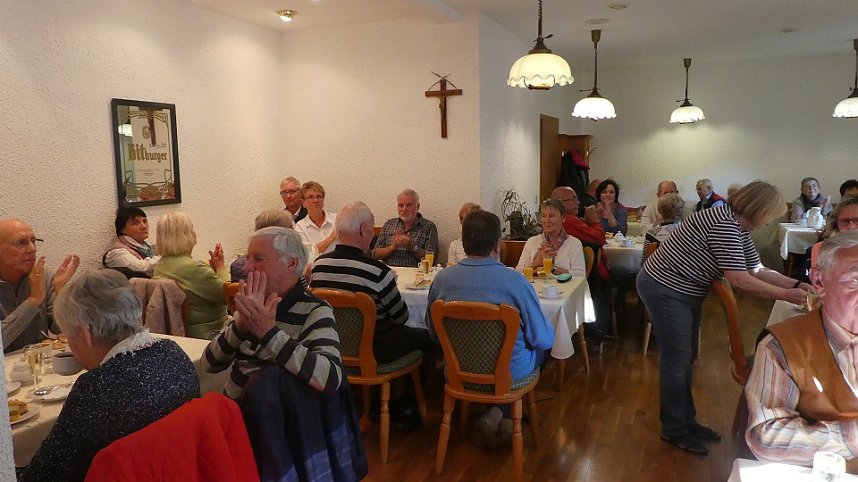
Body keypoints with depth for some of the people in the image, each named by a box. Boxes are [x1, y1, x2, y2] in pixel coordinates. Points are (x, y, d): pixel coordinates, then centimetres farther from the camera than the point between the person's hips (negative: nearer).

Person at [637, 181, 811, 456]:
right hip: (665, 289, -10)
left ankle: (686, 421, 30)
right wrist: (786, 296, -18)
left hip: (686, 292, 10)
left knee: (686, 357, 16)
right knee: (677, 359, -2)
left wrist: (798, 285, 3)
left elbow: (758, 270, 12)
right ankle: (674, 430, 13)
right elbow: (738, 279, -26)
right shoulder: (724, 224, -24)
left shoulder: (738, 228, 7)